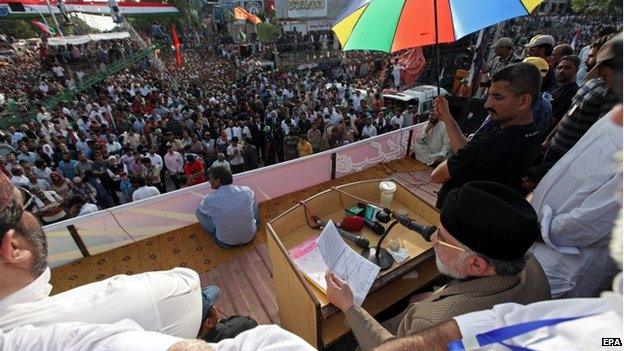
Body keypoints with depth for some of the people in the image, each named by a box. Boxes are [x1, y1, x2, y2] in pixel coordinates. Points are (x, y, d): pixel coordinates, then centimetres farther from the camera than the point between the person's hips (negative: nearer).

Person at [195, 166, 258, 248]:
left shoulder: (210, 199, -22)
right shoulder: (247, 191, -17)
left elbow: (202, 209, 4)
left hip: (226, 243, -1)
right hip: (250, 236, 2)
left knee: (199, 211, 11)